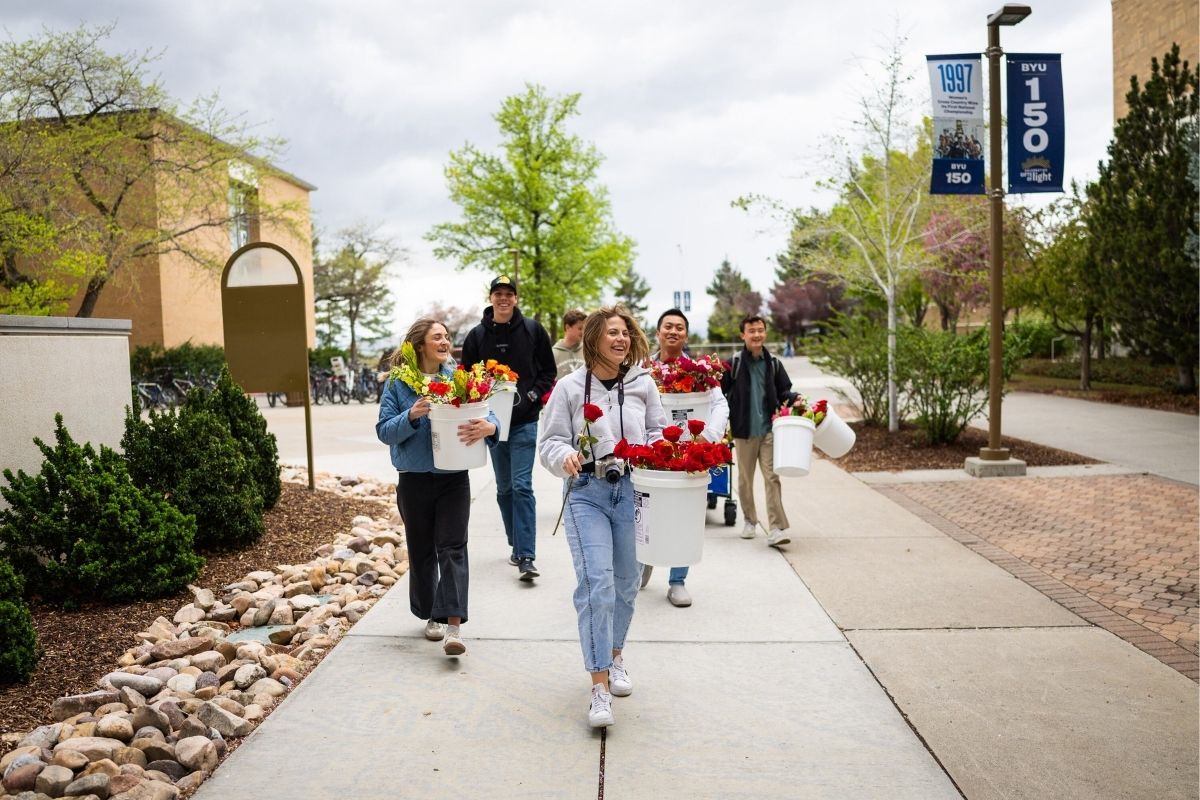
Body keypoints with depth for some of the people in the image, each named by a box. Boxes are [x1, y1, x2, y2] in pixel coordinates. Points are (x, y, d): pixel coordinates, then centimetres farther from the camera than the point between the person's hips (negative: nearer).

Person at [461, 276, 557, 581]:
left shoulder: (533, 330, 1)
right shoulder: (477, 335, 5)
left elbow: (548, 372, 6)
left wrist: (531, 396, -8)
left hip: (525, 421, -3)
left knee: (522, 487, -11)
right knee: (504, 489, 12)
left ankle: (526, 557, -11)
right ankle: (517, 547, 26)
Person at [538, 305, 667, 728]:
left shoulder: (643, 383, 4)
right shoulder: (570, 387, -1)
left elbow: (658, 431, 14)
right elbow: (550, 442, 1)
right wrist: (566, 456, -21)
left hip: (632, 491, 3)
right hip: (587, 492, -3)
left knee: (626, 582, 14)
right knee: (596, 583, -13)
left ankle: (615, 655, 40)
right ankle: (600, 686, -6)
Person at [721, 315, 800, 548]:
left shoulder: (773, 364, 7)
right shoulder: (733, 364, -1)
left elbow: (783, 392, 14)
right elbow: (719, 393, 1)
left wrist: (794, 398, -7)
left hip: (769, 430, 1)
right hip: (744, 431, -1)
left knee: (772, 477, -7)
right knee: (745, 479, 11)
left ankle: (776, 529, -9)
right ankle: (750, 520, 30)